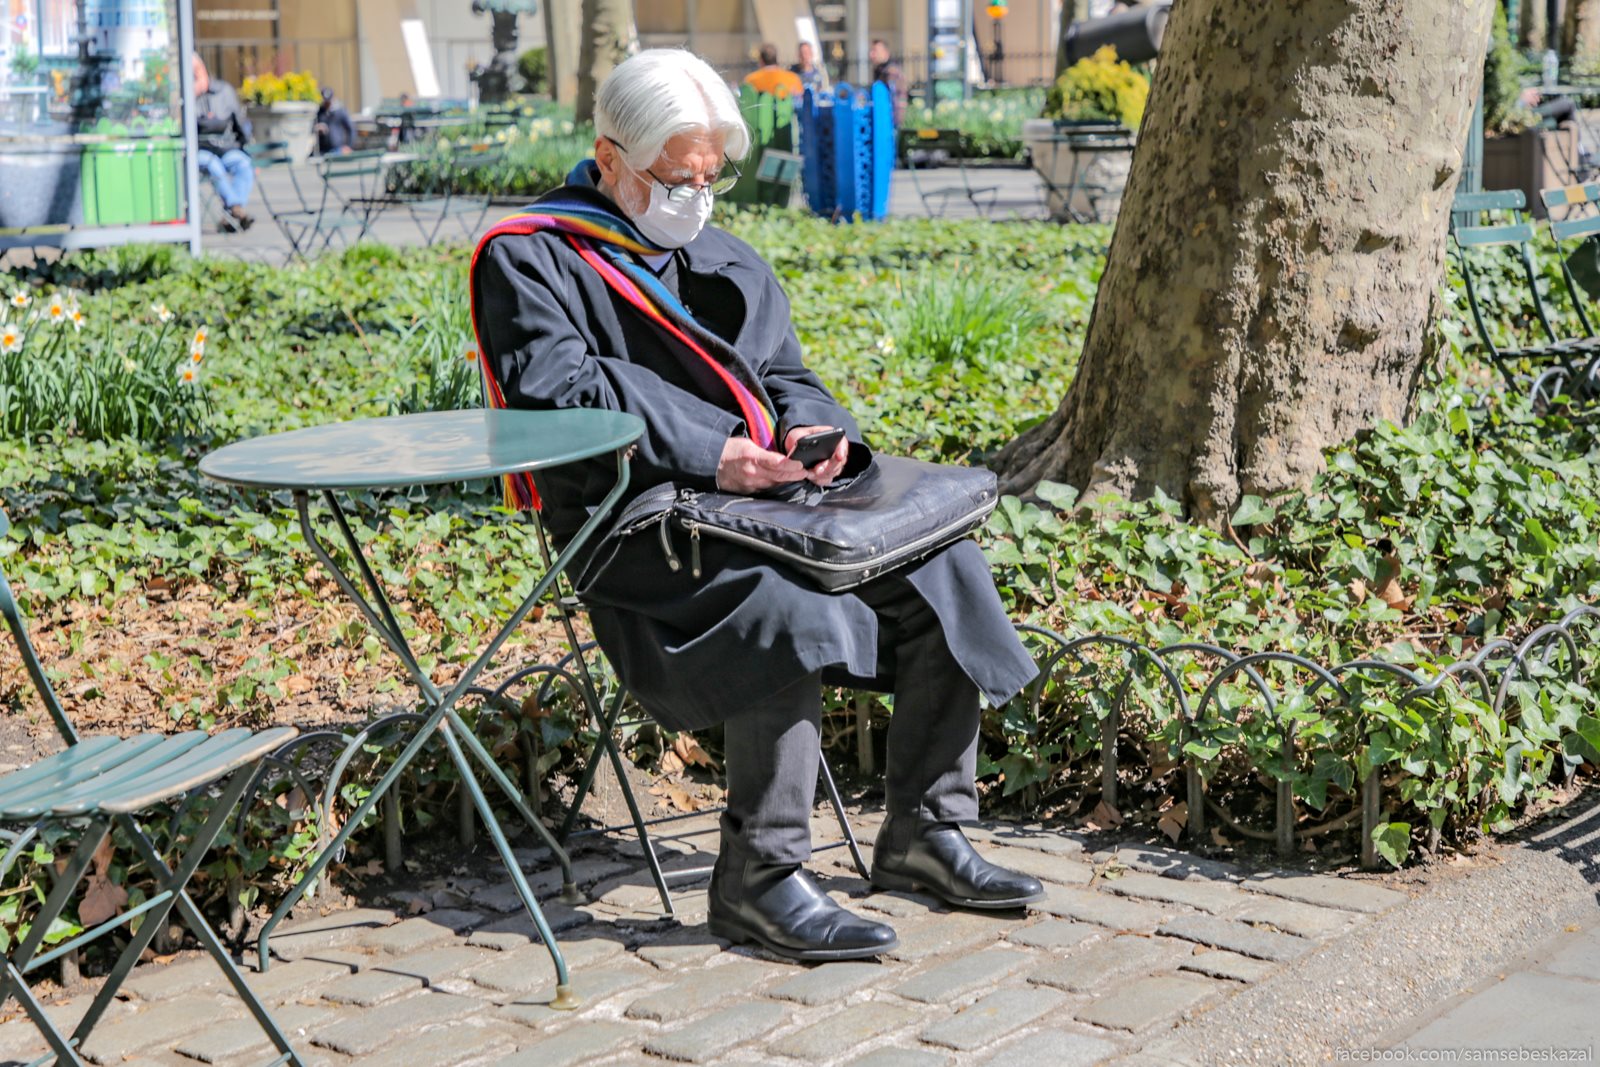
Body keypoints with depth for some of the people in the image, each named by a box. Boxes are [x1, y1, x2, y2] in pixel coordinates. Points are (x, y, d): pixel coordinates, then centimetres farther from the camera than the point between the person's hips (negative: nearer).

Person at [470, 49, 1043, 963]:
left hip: (765, 495, 8)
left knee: (940, 570, -8)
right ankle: (760, 875, -23)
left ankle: (926, 830, 1)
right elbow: (558, 394, -15)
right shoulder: (529, 259, -1)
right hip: (638, 525, -8)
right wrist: (706, 456, -23)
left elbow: (784, 372, 21)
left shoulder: (726, 261, 23)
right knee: (789, 613, -34)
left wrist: (812, 429, -4)